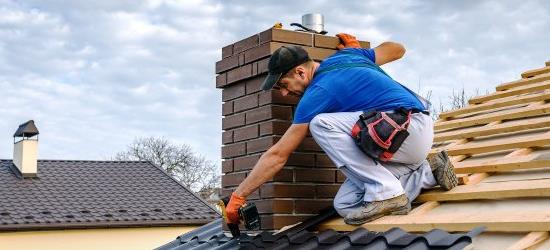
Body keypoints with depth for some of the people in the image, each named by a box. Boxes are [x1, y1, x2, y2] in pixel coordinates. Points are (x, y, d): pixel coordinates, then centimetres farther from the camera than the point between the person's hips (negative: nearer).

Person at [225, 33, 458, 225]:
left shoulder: (318, 93, -13)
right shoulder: (347, 55, 10)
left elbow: (277, 155, -12)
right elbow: (398, 49, 25)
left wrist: (238, 196, -5)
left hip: (410, 128, -9)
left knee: (321, 123, -22)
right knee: (345, 206, 0)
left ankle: (386, 192, -18)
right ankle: (427, 172, 12)